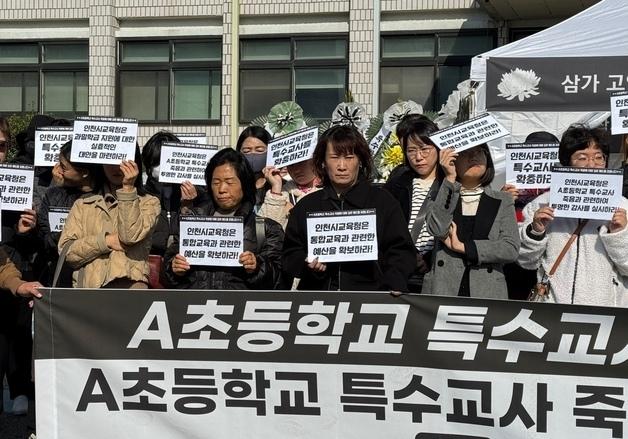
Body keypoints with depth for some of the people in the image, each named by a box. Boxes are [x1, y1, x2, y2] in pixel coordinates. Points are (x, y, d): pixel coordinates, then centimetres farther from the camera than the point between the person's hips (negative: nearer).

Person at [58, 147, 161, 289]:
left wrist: (128, 187, -6)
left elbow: (130, 236, -6)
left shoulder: (149, 203, 13)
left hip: (128, 284, -1)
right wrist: (107, 241, -4)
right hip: (86, 285, 1)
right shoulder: (83, 203, 19)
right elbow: (65, 249, 7)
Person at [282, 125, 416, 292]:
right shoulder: (306, 206, 16)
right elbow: (290, 255, 17)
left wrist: (394, 288, -10)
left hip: (370, 297, 0)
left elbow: (401, 253, 7)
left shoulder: (384, 202, 11)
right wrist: (309, 266, -5)